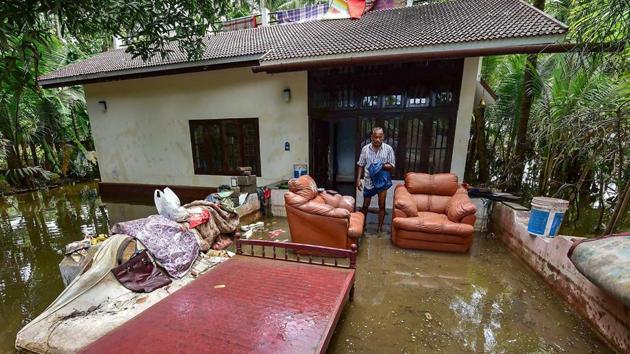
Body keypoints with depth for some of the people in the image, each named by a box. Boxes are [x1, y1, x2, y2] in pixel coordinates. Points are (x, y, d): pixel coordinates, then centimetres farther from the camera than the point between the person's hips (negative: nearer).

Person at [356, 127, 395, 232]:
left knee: (381, 205, 9)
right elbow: (360, 165, 1)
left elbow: (392, 167, -6)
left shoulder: (388, 149, -7)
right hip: (368, 181, 1)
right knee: (365, 205, 10)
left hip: (382, 181, 0)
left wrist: (382, 166, -25)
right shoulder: (365, 149, -4)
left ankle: (380, 226, 26)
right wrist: (358, 179, -6)